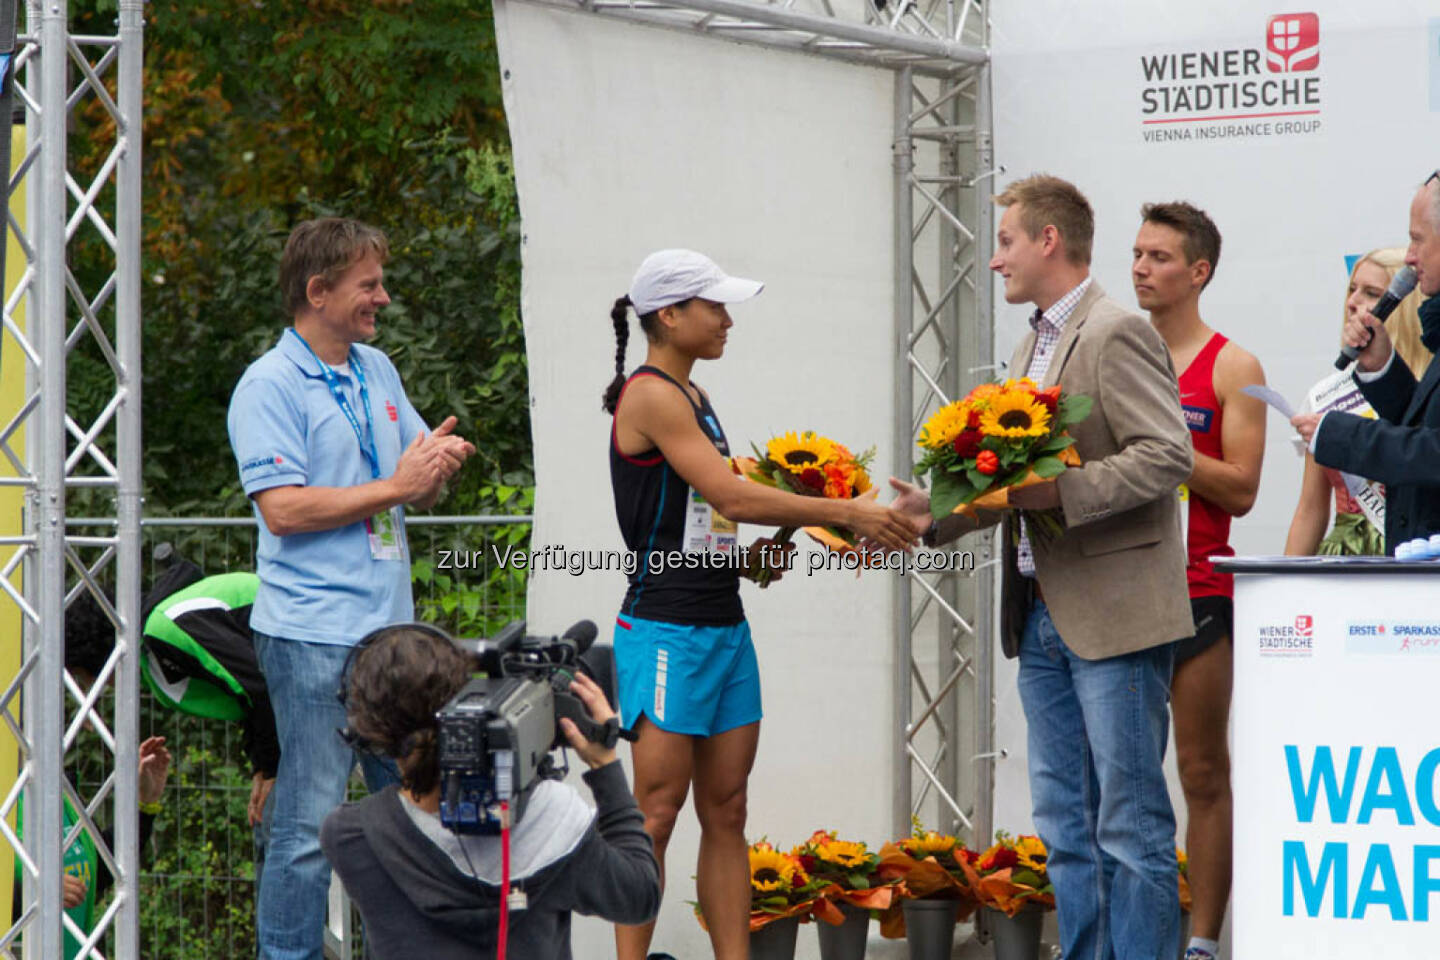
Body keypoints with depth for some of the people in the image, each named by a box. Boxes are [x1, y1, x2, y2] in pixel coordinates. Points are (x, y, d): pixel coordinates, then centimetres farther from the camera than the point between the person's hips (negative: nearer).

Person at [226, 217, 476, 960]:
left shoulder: (378, 371, 15)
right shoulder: (269, 387, -9)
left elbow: (420, 491, 21)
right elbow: (284, 508, -19)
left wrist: (438, 461, -3)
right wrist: (394, 486, -14)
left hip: (391, 626, 8)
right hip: (312, 637, -8)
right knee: (309, 821, -7)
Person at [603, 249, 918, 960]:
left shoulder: (690, 397, 16)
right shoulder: (650, 395, -12)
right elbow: (732, 498, -19)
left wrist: (800, 522, 4)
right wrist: (847, 514, -15)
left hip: (723, 625, 9)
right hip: (667, 630, -9)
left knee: (726, 811, 7)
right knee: (657, 813, -6)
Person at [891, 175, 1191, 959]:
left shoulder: (1117, 335, -11)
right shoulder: (1032, 349, 19)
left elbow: (1167, 455, -19)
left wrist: (1061, 491, -24)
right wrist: (936, 511, 13)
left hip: (1114, 615, -9)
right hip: (1044, 618, 9)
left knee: (1130, 826, -6)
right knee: (1065, 827, 10)